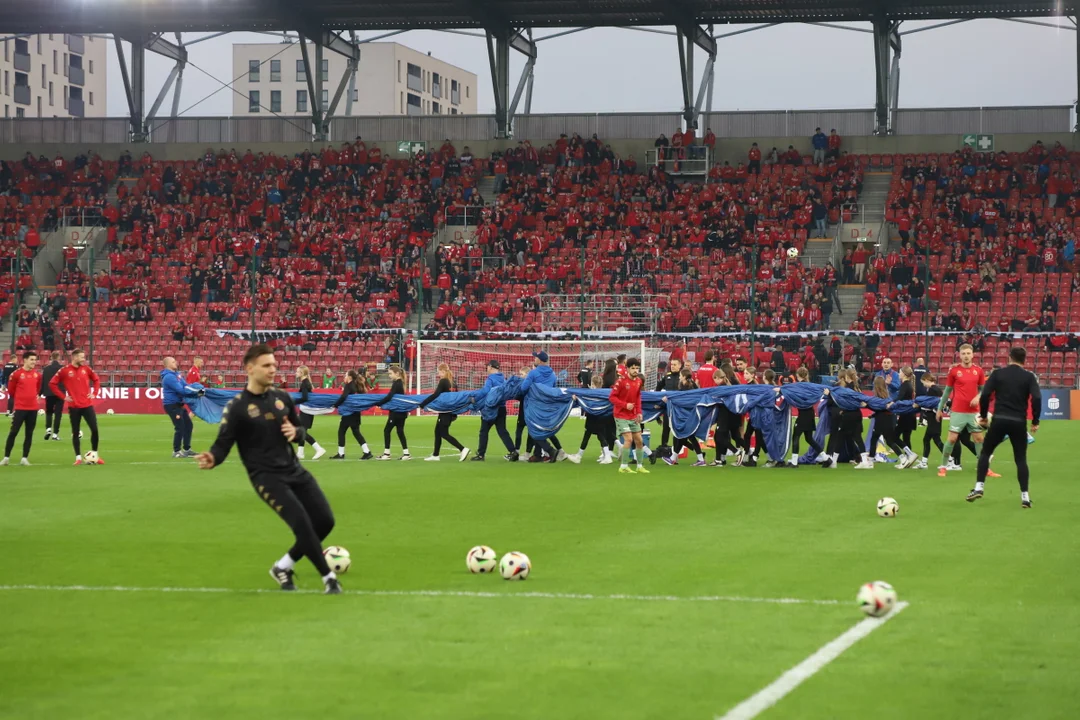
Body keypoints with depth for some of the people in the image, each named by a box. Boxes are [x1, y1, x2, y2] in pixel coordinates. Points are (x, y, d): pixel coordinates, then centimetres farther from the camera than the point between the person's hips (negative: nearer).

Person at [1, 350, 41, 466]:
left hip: (33, 408, 4)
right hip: (20, 408, -4)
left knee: (29, 434, 5)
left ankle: (25, 458, 11)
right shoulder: (16, 374, -10)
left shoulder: (37, 374, 4)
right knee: (13, 432, -4)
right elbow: (11, 390, 1)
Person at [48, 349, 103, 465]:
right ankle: (78, 458, 10)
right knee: (75, 433, 3)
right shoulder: (64, 371, -6)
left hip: (87, 405, 3)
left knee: (94, 429, -2)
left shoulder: (86, 369, 5)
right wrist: (63, 396, -6)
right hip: (74, 406, -3)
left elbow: (96, 379, 19)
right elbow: (52, 384, -3)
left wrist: (94, 393, 6)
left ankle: (95, 456, 12)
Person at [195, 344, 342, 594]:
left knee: (325, 521, 4)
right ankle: (328, 578, -5)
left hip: (294, 470, 7)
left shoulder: (282, 398, 8)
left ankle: (284, 567, 22)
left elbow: (300, 430, 19)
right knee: (301, 523, -20)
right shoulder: (237, 407, -9)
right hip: (266, 476, -6)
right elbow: (223, 443, -12)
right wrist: (212, 459, -35)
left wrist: (295, 432, -6)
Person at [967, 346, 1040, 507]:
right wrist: (1035, 421, 0)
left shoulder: (997, 373, 4)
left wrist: (983, 416, 10)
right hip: (1018, 422, 0)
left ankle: (979, 488, 6)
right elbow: (1036, 398, -9)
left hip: (999, 420, 0)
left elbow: (985, 395, -3)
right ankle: (1025, 497, 2)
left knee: (985, 453, 16)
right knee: (1021, 459, 10)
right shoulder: (1029, 377, 4)